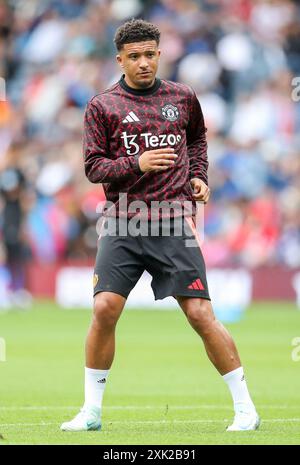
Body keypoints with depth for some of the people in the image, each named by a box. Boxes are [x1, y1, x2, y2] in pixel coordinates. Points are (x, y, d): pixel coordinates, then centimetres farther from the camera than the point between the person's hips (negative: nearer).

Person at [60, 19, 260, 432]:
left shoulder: (182, 97, 9)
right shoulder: (102, 106, 3)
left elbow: (198, 136, 29)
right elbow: (93, 166, 0)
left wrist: (198, 175, 14)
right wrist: (137, 163, -14)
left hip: (174, 224, 0)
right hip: (121, 225, 0)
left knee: (200, 314, -7)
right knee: (105, 309, -12)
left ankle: (246, 409, 1)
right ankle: (91, 411, 2)